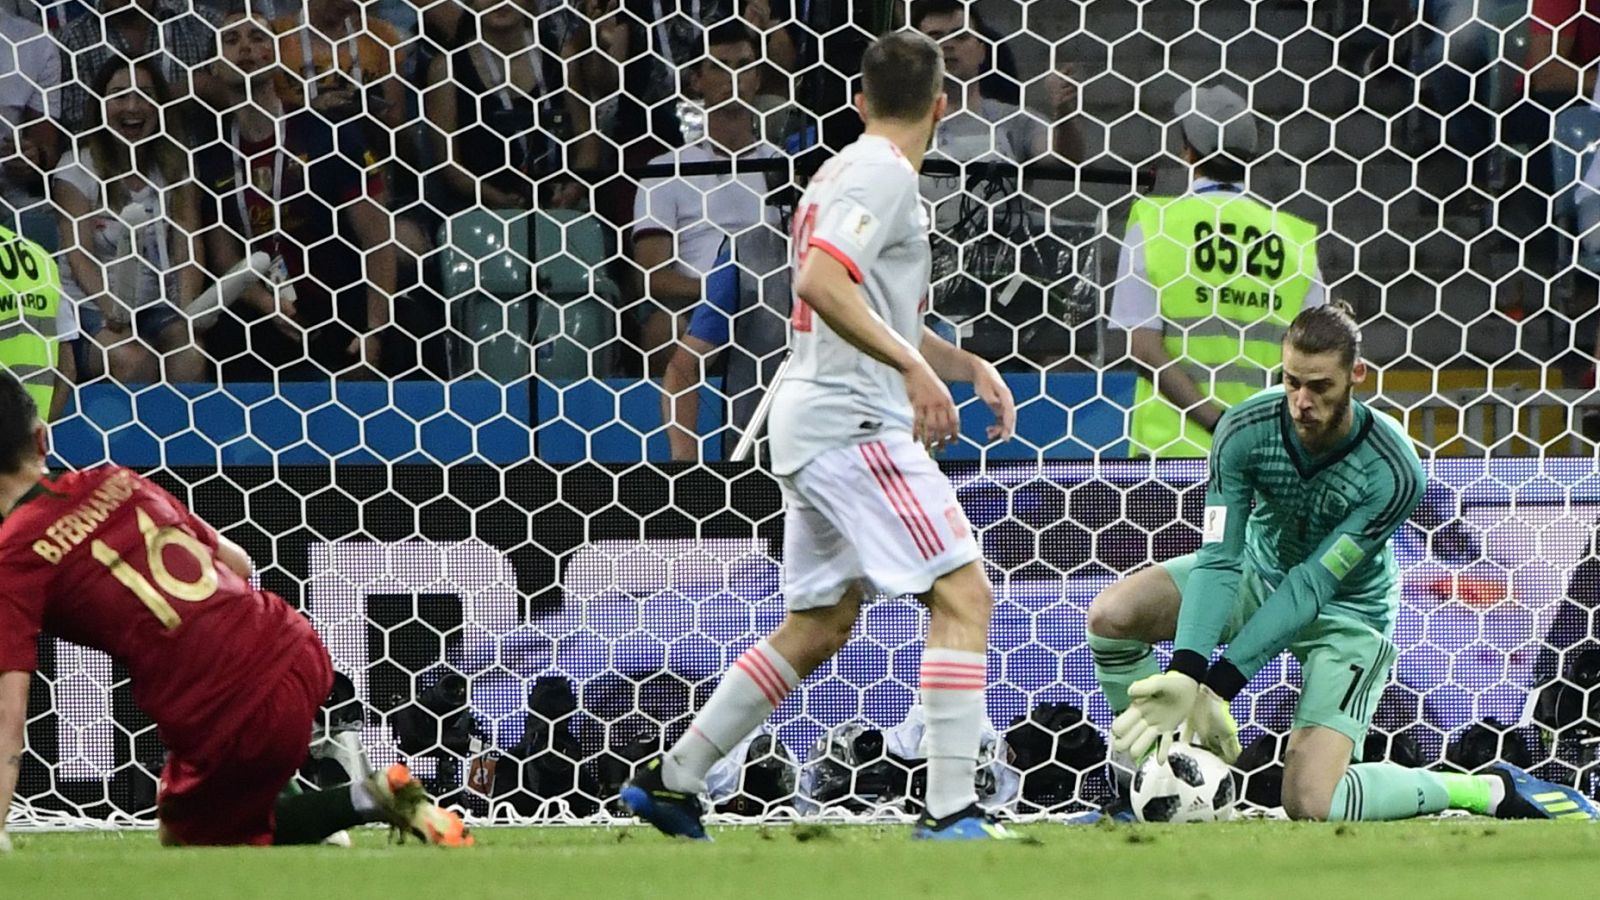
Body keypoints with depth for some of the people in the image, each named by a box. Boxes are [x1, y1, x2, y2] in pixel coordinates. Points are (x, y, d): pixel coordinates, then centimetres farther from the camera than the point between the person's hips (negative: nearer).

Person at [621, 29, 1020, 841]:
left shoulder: (842, 172, 20)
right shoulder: (883, 174, -11)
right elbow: (823, 282, -26)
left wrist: (968, 365, 21)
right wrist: (913, 366, -30)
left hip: (812, 423, 10)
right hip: (852, 421, -10)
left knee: (821, 624, 16)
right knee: (963, 594, -12)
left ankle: (670, 780, 20)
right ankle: (951, 812, -19)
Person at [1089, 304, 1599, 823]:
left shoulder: (1395, 472, -31)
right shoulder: (1245, 429, -23)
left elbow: (1312, 587, -30)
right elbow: (1218, 559, -25)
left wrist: (1217, 685, -35)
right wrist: (1187, 673, -41)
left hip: (1347, 611, -4)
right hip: (1259, 573, 4)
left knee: (1311, 804, -21)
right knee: (1112, 614, -19)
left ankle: (1492, 791, 0)